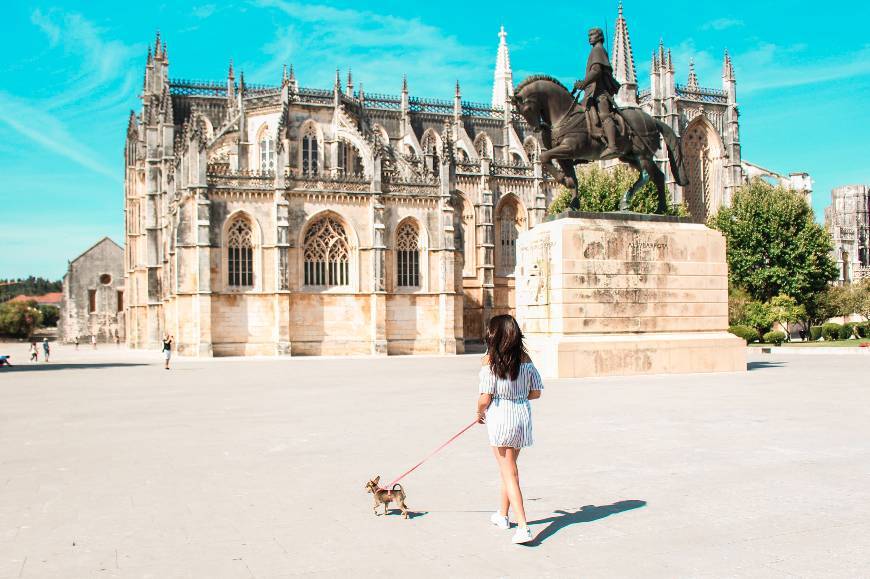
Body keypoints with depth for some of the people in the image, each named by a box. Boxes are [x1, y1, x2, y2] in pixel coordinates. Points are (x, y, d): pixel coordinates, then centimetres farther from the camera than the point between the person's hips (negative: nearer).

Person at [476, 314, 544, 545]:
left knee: (509, 472, 0)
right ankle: (502, 515, 38)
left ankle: (523, 526, -6)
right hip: (523, 414, 5)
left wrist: (479, 413, 6)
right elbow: (536, 392, 5)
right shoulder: (524, 358, 1)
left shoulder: (490, 360, -13)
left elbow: (485, 398, -14)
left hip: (500, 415, -5)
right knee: (509, 467, 22)